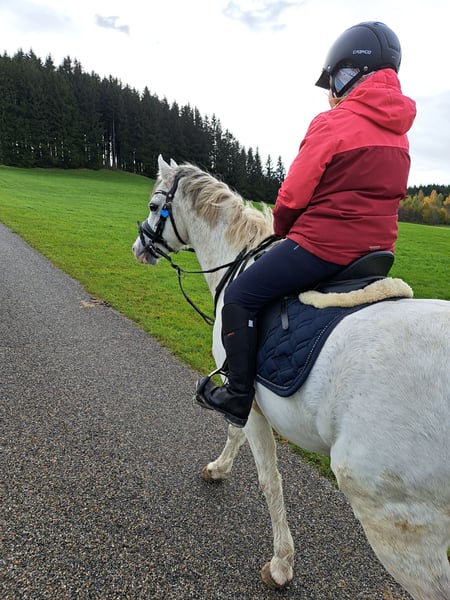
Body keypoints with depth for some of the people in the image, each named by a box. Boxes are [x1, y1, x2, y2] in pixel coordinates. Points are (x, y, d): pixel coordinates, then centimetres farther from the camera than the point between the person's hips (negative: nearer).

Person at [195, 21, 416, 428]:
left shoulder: (333, 123, -10)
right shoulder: (398, 133, 15)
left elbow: (292, 195, -11)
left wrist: (282, 229, 10)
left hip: (321, 244, -9)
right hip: (376, 248, 9)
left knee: (240, 297, 0)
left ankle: (238, 398, 5)